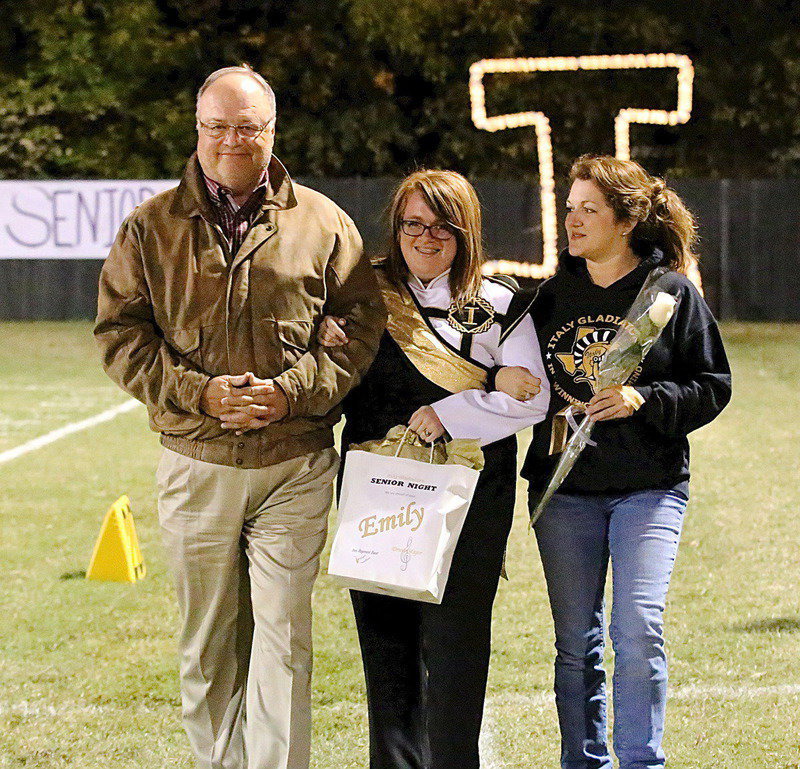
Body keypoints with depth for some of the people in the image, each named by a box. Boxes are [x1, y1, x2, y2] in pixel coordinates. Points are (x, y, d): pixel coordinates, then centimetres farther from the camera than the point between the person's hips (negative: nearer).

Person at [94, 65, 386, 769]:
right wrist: (200, 394, -12)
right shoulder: (153, 227, 5)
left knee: (283, 634, -6)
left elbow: (361, 322, 3)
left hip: (295, 467, -1)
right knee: (206, 642, 9)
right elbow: (120, 332, 2)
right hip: (195, 466, 1)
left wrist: (293, 391, -12)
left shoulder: (322, 224, 5)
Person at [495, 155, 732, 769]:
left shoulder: (672, 292, 0)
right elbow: (521, 374, 18)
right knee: (575, 644, 6)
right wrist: (505, 381, -6)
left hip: (649, 487, -3)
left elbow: (713, 386, 0)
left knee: (638, 632, -13)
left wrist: (644, 400, -15)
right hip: (564, 490, 3)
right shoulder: (553, 295, 10)